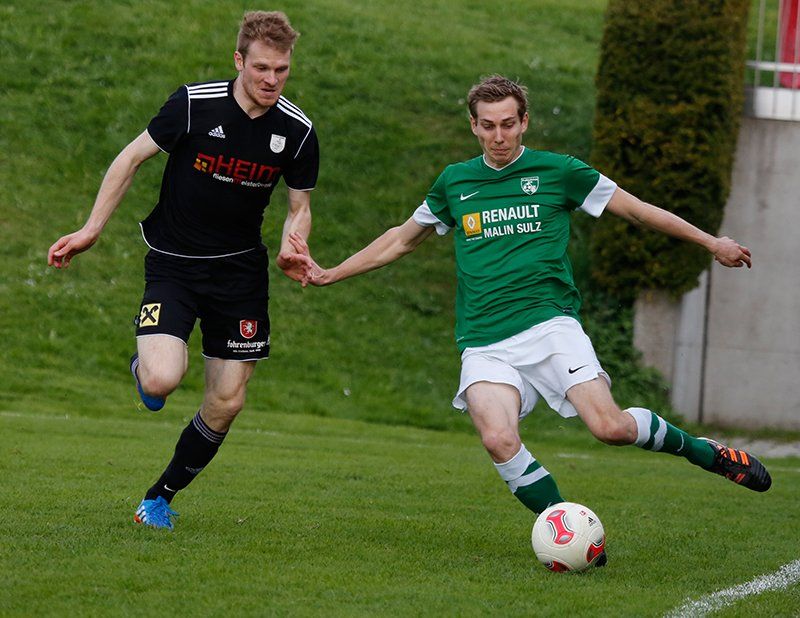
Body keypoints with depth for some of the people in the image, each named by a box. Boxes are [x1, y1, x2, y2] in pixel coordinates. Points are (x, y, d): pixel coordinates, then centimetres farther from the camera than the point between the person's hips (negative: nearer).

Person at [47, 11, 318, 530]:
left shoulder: (298, 132, -7)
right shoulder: (194, 104, -15)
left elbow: (300, 207, 7)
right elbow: (133, 158, -2)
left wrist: (292, 249, -15)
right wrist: (92, 229, -3)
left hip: (240, 269, 3)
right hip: (172, 264, -3)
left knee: (227, 403, 1)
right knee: (163, 379, -24)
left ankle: (162, 496, 24)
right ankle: (144, 365, 16)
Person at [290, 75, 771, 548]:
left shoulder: (558, 171, 6)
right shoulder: (454, 182, 14)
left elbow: (637, 210, 14)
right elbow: (403, 239, 29)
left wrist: (711, 242, 14)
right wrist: (329, 274, 29)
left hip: (550, 322, -2)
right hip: (484, 344, 2)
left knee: (611, 427, -21)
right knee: (499, 439, -27)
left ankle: (699, 449, 9)